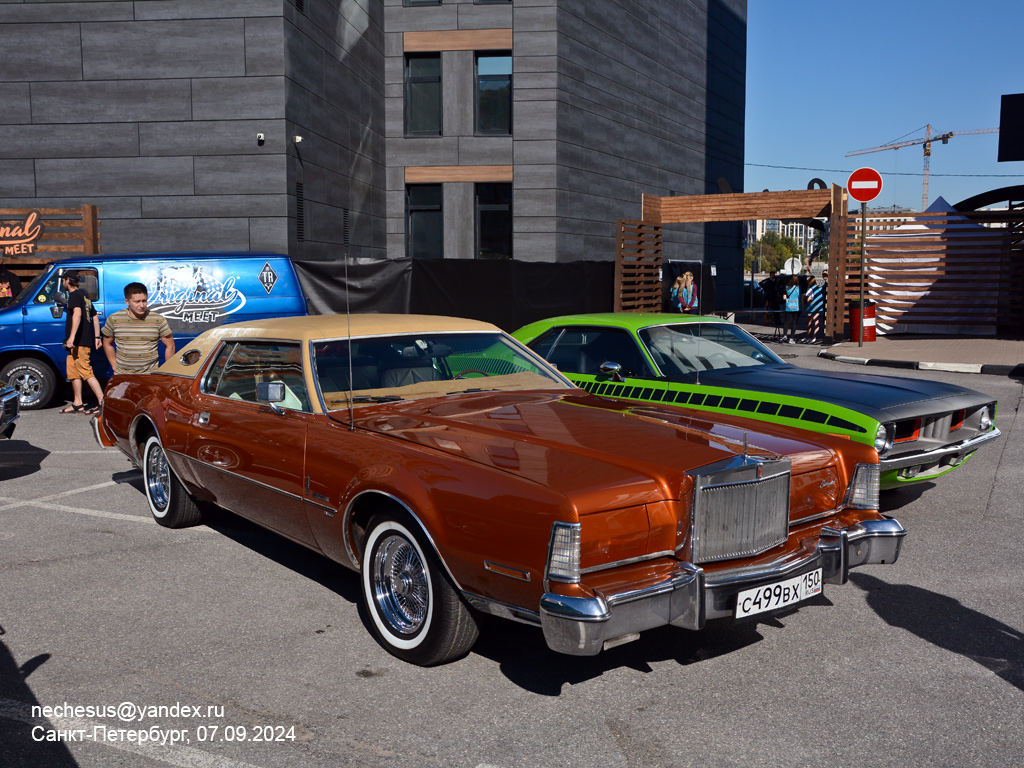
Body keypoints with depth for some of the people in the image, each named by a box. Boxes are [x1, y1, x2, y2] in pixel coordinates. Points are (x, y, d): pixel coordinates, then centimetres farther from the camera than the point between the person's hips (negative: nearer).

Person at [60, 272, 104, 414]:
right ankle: (77, 404, 18)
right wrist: (97, 337, 24)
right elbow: (95, 317, 25)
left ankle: (102, 401, -15)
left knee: (86, 372, -12)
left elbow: (77, 313, -27)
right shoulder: (84, 296, 21)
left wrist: (72, 336, -35)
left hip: (79, 342, -10)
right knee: (73, 372, 14)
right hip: (85, 341, 10)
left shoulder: (75, 295, -10)